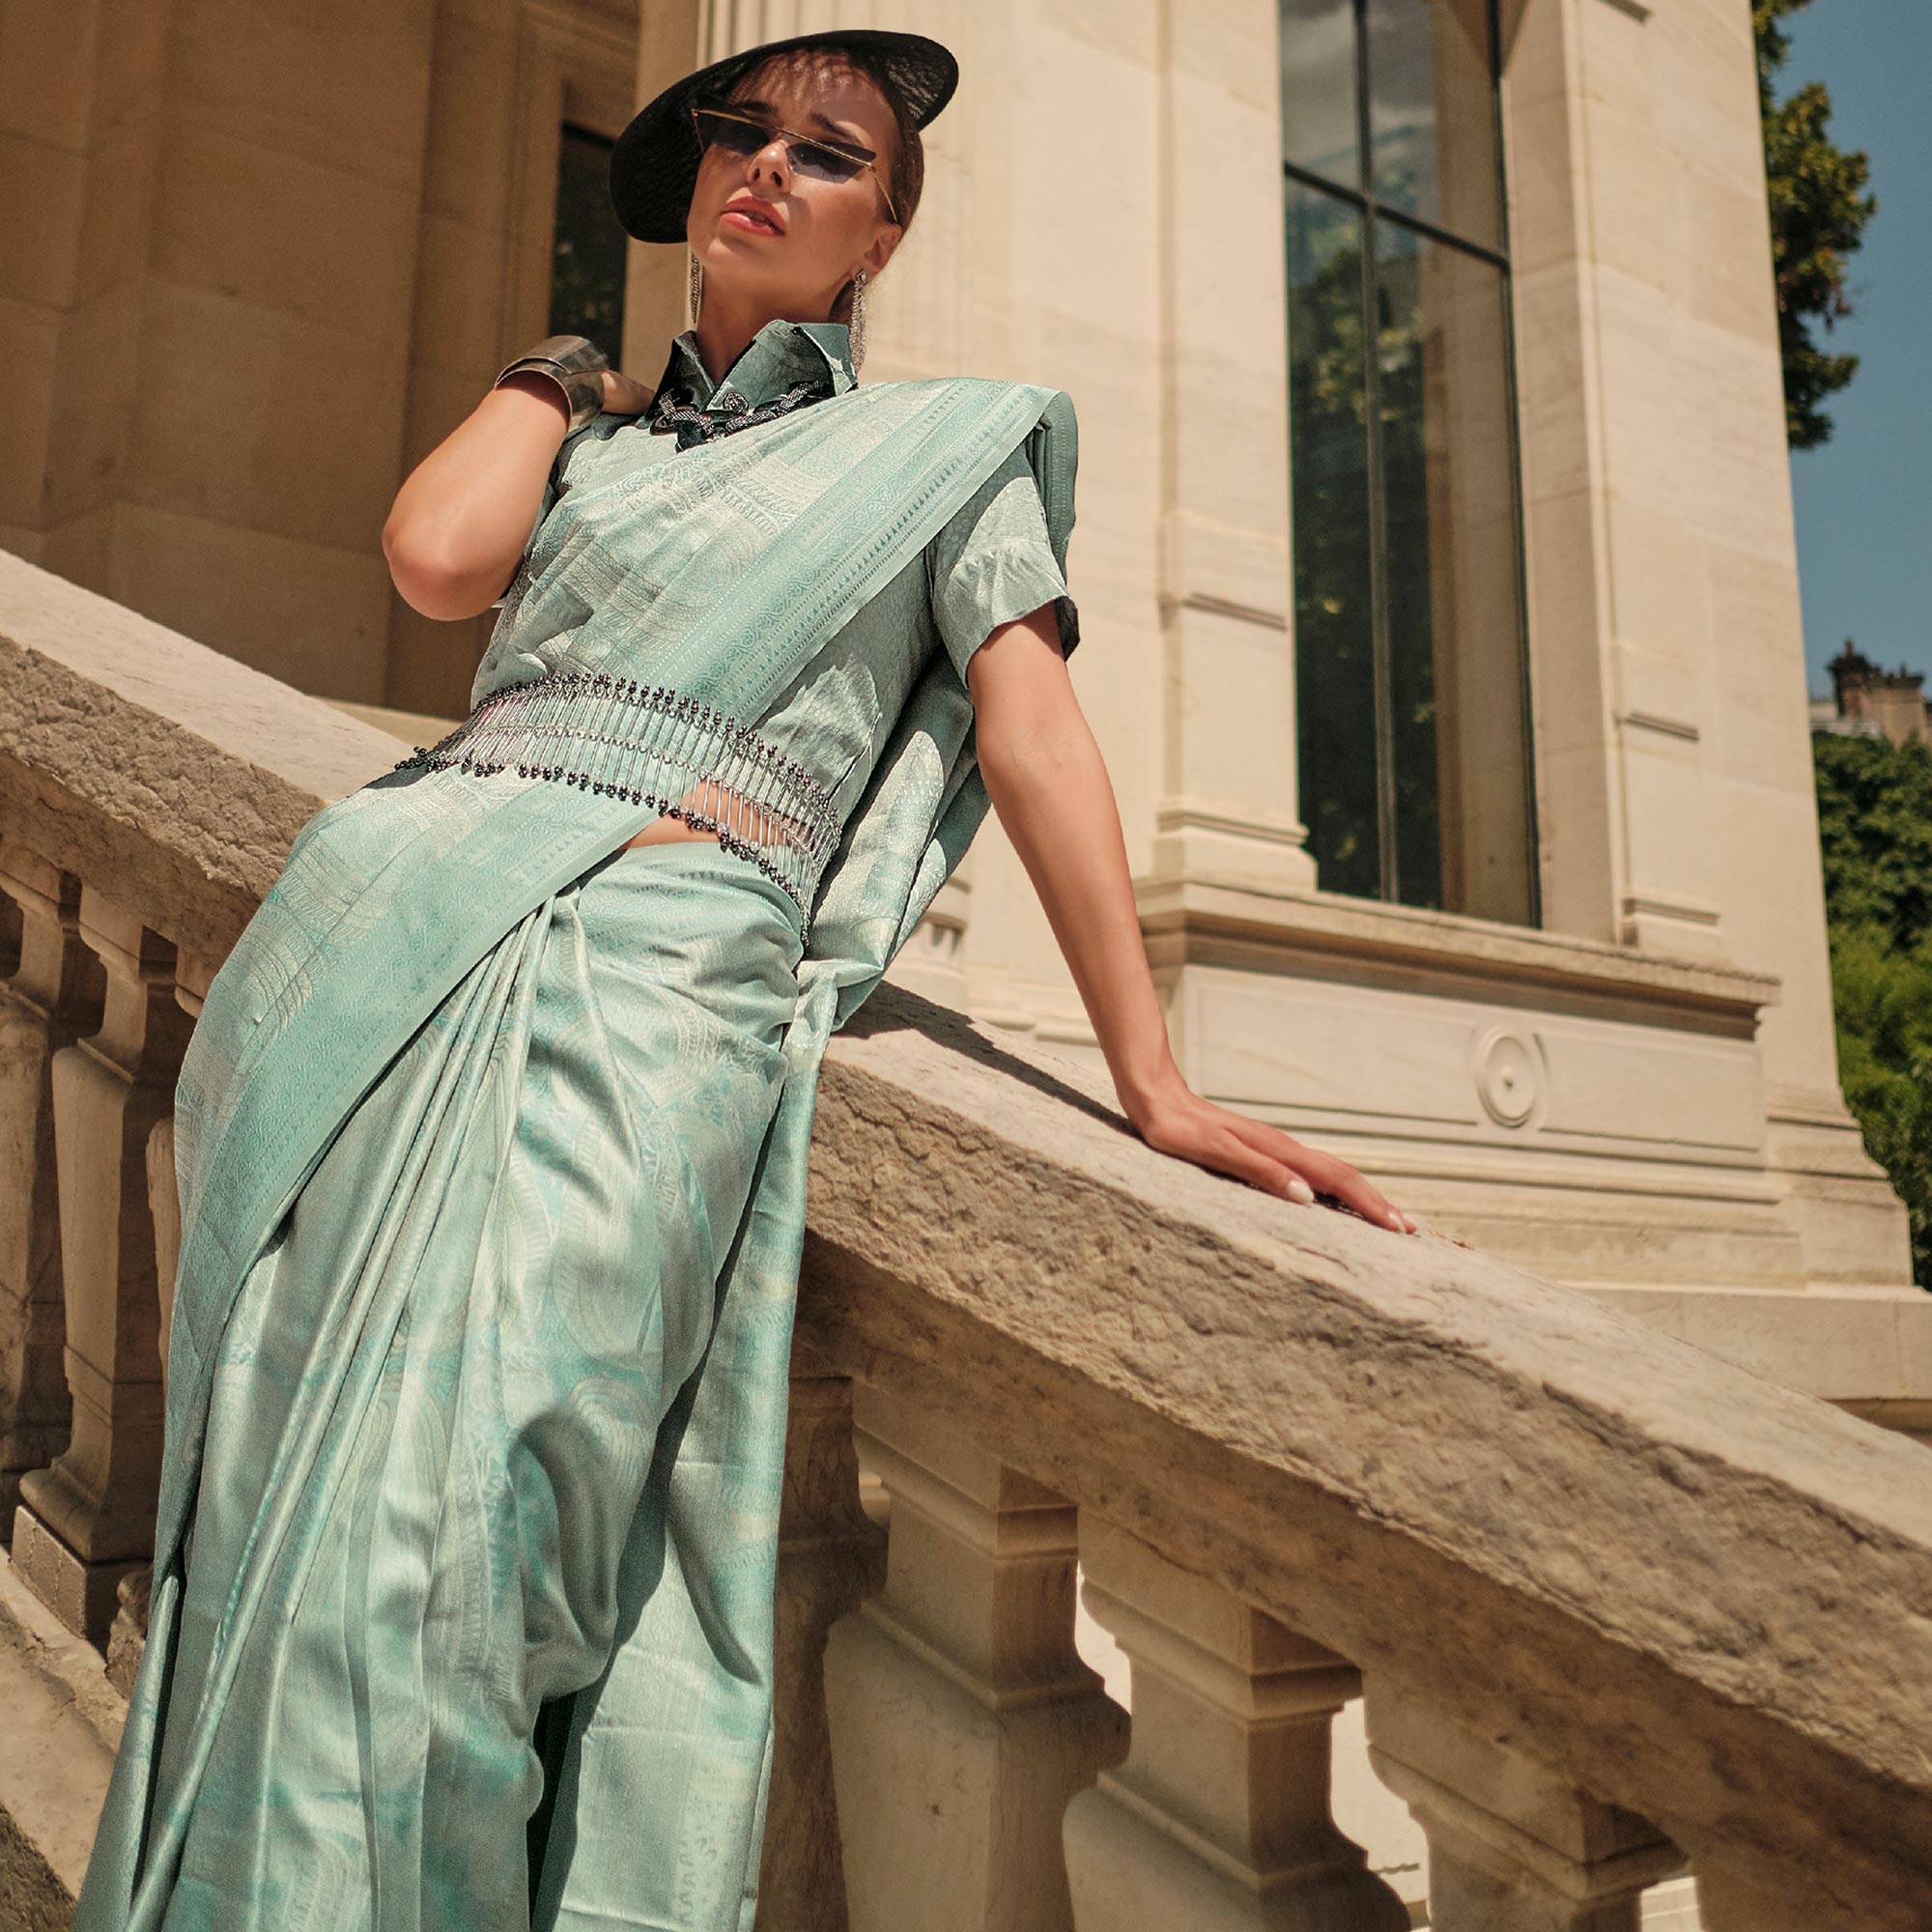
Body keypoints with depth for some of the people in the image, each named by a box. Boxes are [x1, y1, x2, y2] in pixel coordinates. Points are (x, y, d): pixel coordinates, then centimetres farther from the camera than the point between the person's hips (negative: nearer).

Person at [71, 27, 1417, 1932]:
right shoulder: (584, 430, 27)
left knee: (420, 1553, -17)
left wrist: (1155, 1082, -3)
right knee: (272, 1520, -3)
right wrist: (559, 375, 25)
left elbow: (1036, 734, 6)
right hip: (384, 910, 4)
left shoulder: (947, 439, 18)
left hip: (661, 955, -4)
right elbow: (438, 556, 5)